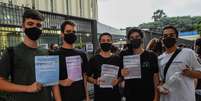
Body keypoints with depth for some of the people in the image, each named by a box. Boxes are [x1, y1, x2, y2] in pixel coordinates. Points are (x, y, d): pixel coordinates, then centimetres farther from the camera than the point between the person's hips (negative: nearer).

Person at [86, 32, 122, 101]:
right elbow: (88, 77, 2)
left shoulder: (117, 59, 3)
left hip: (115, 95, 2)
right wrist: (95, 81, -16)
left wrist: (118, 80, -13)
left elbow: (122, 76, 7)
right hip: (99, 95, -1)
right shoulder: (93, 59, -1)